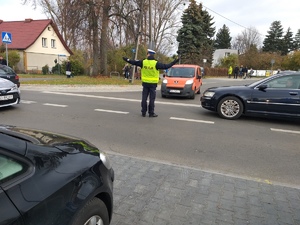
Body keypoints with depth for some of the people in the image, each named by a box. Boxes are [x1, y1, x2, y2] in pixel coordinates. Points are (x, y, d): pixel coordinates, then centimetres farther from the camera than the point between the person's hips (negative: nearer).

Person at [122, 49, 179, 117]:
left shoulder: (143, 62, -3)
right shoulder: (156, 63, -11)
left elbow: (134, 62, 7)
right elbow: (166, 66, -10)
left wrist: (127, 60, 22)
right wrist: (174, 62, -1)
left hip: (145, 83, 3)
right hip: (153, 84, -2)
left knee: (144, 98, 9)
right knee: (152, 99, 3)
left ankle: (143, 112, 13)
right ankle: (151, 113, 6)